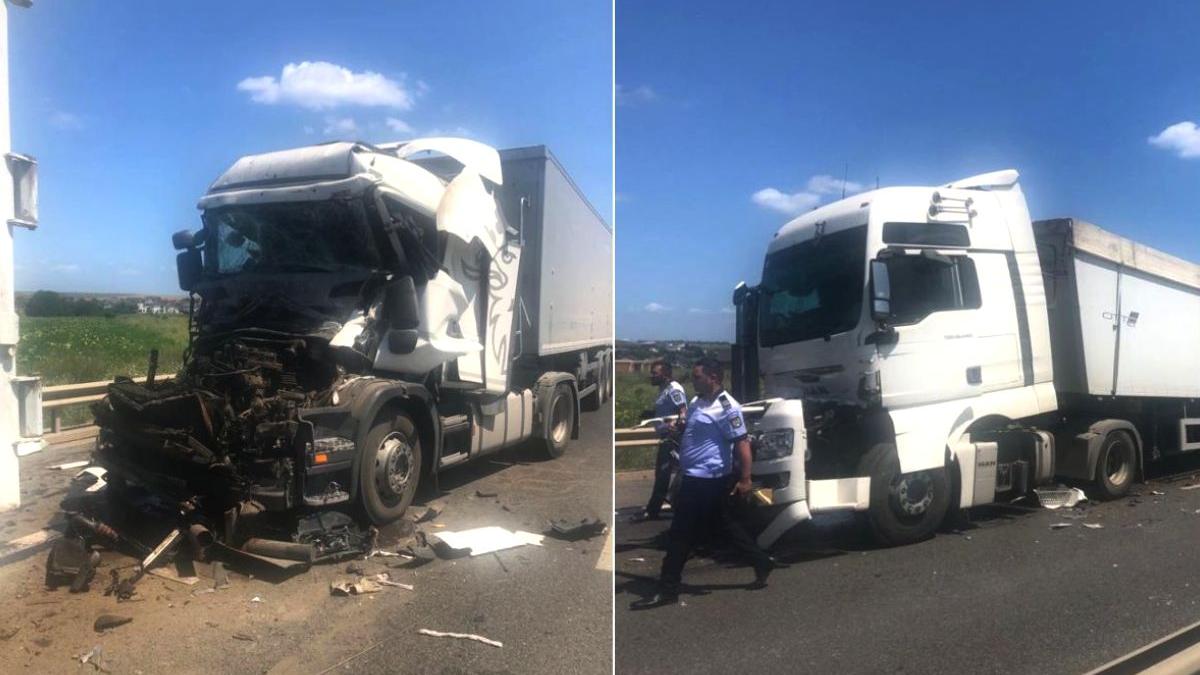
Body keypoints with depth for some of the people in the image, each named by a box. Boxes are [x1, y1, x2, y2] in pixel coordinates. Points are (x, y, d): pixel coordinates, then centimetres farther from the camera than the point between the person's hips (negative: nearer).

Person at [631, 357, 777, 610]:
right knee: (726, 525, 19)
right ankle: (762, 563, 32)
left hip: (706, 480, -10)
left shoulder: (726, 406, -18)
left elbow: (742, 443, -20)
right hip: (696, 476, 10)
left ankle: (667, 590, 6)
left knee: (680, 534, -3)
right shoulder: (697, 402, 10)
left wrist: (745, 479, -22)